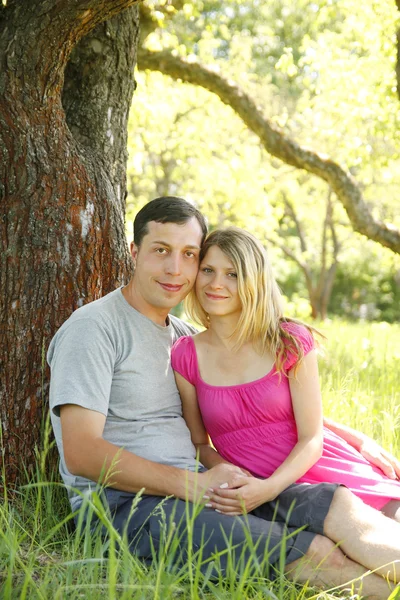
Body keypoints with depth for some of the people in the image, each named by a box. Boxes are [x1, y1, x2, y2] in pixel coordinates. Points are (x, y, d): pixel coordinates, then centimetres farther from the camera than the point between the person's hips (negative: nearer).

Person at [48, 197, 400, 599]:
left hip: (197, 488, 7)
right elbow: (82, 453, -15)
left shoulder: (183, 336, 19)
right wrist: (194, 485, -18)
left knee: (337, 504, -15)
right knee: (317, 553, -24)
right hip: (127, 505, -7)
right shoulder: (94, 327, -5)